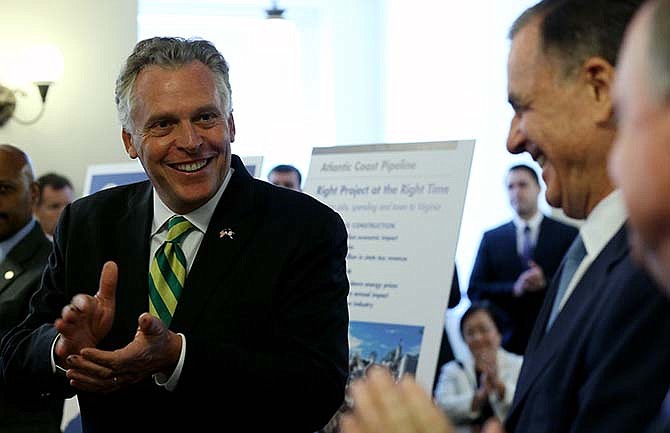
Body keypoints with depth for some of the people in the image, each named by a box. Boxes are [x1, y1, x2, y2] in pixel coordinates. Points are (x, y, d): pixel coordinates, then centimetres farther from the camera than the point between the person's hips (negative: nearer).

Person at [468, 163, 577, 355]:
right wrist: (514, 289, -11)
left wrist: (545, 283, -15)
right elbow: (475, 291, 5)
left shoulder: (568, 235, 6)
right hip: (506, 341, 1)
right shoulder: (491, 238, 12)